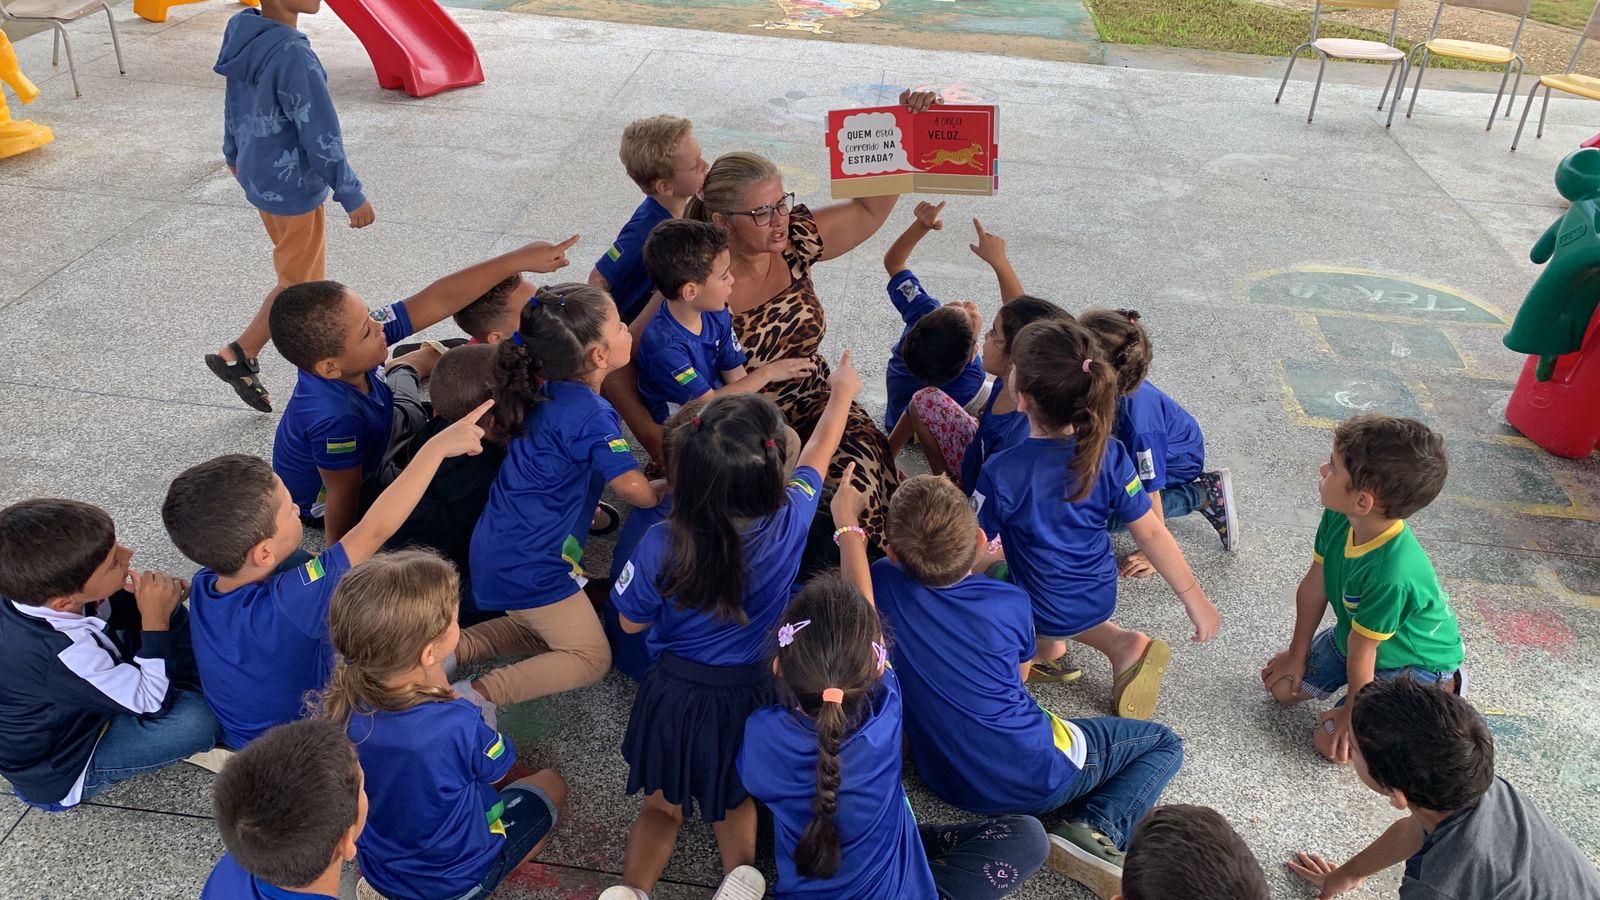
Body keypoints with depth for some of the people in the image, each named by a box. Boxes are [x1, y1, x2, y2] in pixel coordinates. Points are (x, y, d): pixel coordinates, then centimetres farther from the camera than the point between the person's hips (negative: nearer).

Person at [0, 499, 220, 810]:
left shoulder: (35, 591, -22)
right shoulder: (65, 655, -43)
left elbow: (102, 610, 2)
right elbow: (154, 702, -28)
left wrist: (141, 599, -19)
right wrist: (155, 619, -30)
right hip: (63, 772, -7)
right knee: (200, 718, -29)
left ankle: (187, 692, 6)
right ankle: (192, 699, 4)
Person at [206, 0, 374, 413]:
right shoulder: (292, 55, -29)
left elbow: (235, 99, 14)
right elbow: (321, 135, -25)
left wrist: (234, 151, 28)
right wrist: (352, 195, -15)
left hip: (259, 175, 9)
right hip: (292, 188, -9)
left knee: (299, 273, 22)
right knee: (299, 286, 9)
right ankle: (237, 356, 19)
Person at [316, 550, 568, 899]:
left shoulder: (333, 705, -24)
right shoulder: (459, 726, -39)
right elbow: (496, 770, -15)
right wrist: (442, 686, -17)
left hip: (376, 868, 5)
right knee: (551, 784, 19)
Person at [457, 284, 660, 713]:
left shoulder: (545, 390, 5)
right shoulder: (591, 415, -22)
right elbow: (637, 490, -22)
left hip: (495, 550, 9)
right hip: (531, 566, -9)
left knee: (549, 628, 29)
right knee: (592, 657, 6)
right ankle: (480, 694, -9)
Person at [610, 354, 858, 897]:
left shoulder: (660, 547, -27)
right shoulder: (789, 521, -23)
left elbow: (632, 623, -6)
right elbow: (820, 449, -2)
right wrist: (841, 392, 18)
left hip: (675, 694, -1)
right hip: (748, 694, 1)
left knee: (662, 808, 24)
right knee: (733, 800, 28)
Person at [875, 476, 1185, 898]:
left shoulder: (881, 583, -18)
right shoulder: (1011, 604, -19)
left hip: (946, 780, 5)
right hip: (1034, 776, -5)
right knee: (1163, 743, 13)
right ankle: (1097, 826, -10)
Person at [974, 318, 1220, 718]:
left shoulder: (1001, 473, -27)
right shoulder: (1110, 455, -16)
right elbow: (1151, 534, -10)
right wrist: (1195, 599, 0)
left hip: (1045, 611, -3)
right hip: (1101, 599, 3)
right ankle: (1118, 642, 11)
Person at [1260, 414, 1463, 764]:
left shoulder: (1392, 574, -43)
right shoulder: (1337, 518, -21)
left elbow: (1362, 648, -28)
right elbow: (1314, 587, -8)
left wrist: (1353, 711, -13)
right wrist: (1297, 655, 3)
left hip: (1415, 661, -7)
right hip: (1355, 635, 7)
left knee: (1334, 742, -10)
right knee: (1283, 687, 8)